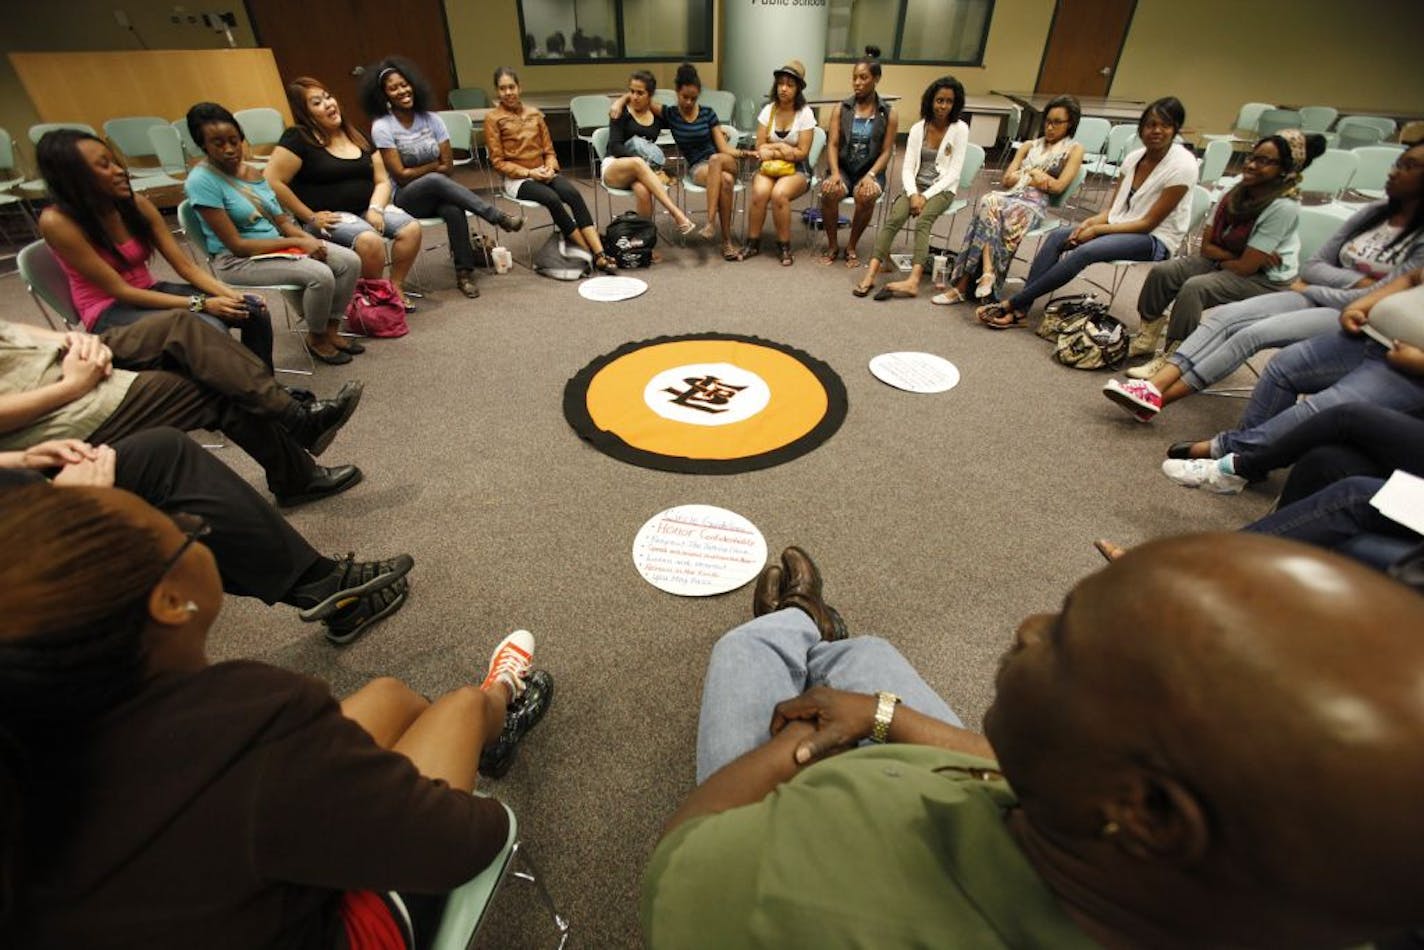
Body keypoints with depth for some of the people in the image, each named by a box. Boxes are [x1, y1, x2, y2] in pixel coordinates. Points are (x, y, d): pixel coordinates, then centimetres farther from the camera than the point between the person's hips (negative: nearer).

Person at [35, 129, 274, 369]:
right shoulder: (57, 221, -15)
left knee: (254, 311, -16)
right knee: (210, 328, -32)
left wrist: (230, 294, -19)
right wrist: (200, 304, -26)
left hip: (151, 293, 5)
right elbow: (119, 291, -18)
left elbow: (184, 264, -1)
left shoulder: (137, 204, 0)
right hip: (109, 313, -5)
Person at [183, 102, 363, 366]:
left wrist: (309, 239, -12)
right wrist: (297, 243, -18)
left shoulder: (251, 171, 8)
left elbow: (281, 220, 9)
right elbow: (236, 245, -18)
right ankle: (316, 338, -4)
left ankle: (331, 330, 3)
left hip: (276, 243, 7)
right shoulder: (202, 181, -14)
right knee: (320, 275, -29)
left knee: (350, 261, -9)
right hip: (238, 260, -7)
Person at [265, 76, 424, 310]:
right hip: (328, 216, -6)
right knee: (370, 241, -34)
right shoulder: (297, 138, -4)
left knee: (411, 229, -20)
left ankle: (395, 287, -7)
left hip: (367, 208, 6)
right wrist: (310, 217, -12)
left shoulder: (356, 135, 14)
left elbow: (382, 180, 11)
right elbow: (272, 181, -10)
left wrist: (375, 209, -8)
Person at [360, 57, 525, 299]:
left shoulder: (431, 119, 2)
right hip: (406, 198, -2)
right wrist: (433, 166, -2)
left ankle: (464, 273, -26)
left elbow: (448, 166, 0)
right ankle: (499, 218, -30)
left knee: (454, 210, -33)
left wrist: (417, 171, -5)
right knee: (435, 180, -34)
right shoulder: (382, 127, -6)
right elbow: (401, 176, -9)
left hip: (438, 193, 2)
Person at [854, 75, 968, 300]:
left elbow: (954, 172, -7)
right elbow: (907, 168, 1)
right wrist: (913, 194, -17)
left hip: (942, 189, -2)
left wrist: (926, 196, -18)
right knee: (894, 217, -29)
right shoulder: (918, 128, 7)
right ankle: (871, 273, -41)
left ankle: (913, 281, -51)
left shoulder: (960, 129, -1)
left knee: (923, 220, -34)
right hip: (916, 186, 3)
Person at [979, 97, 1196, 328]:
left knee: (1086, 251, -34)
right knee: (1057, 237, -19)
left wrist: (1099, 229, -20)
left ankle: (1012, 304, -33)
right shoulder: (1133, 157, 6)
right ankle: (1021, 308, -32)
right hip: (1119, 227, 6)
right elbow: (1113, 209, 9)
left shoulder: (1183, 166, -13)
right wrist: (1092, 221, -12)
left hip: (1155, 239, -6)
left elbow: (1149, 222, -15)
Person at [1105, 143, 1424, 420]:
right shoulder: (1372, 213, 12)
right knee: (1225, 315, -22)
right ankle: (1154, 386, -41)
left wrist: (1309, 289, -5)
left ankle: (1155, 401, -37)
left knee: (1253, 333, -31)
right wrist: (1359, 281, -8)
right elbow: (1312, 267, 8)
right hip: (1316, 298, 6)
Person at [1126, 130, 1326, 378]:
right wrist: (1241, 256, -13)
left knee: (1194, 288, -32)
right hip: (1224, 263, 7)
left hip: (1266, 280, -7)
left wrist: (1221, 259, -4)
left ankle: (1171, 358, -26)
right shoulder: (1236, 193, -1)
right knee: (1162, 271, -12)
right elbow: (1206, 246, 1)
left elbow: (1245, 267, -21)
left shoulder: (1283, 207, -21)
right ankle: (1147, 337, -3)